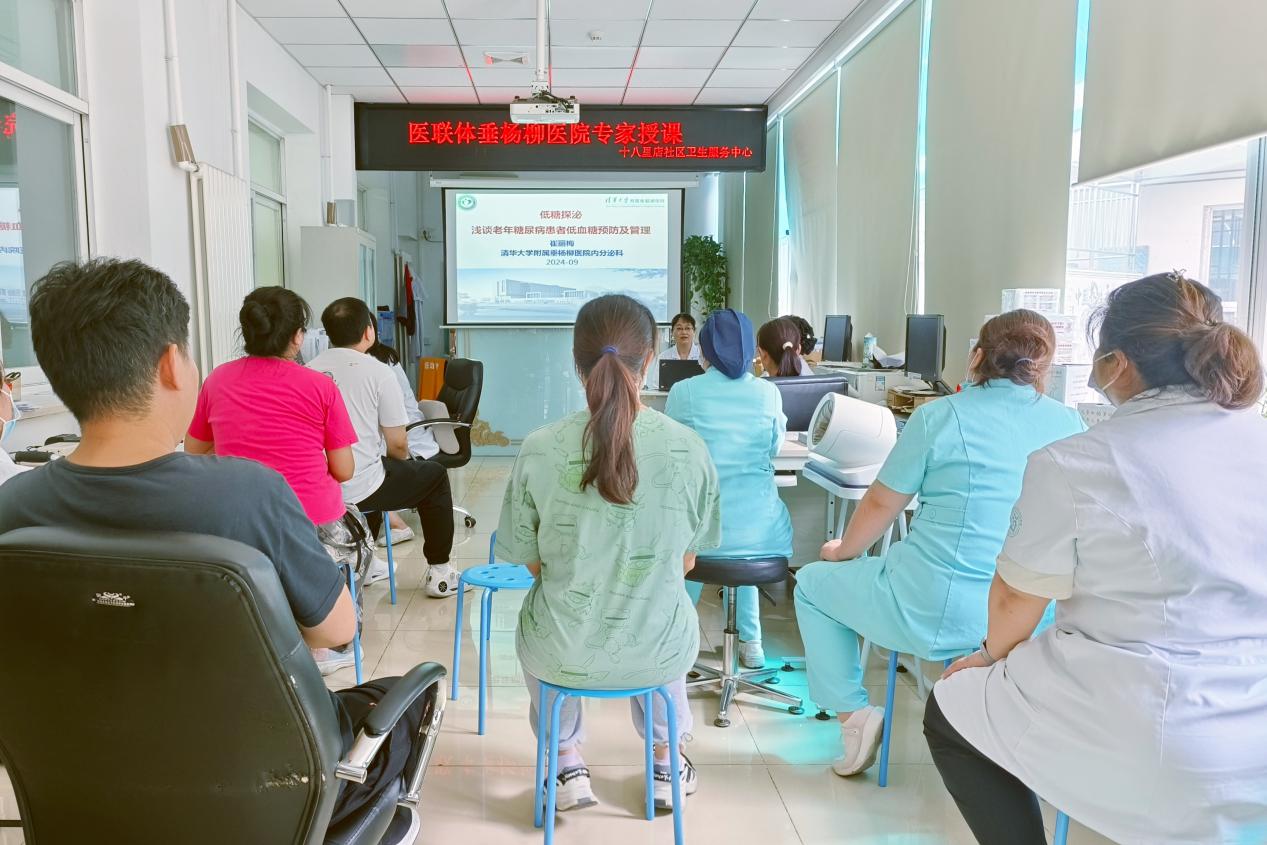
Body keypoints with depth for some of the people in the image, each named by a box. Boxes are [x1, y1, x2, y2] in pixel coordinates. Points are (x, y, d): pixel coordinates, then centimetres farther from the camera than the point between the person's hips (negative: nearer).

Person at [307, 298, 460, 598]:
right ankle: (439, 573, 23)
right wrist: (401, 461, 15)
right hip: (358, 491, -6)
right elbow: (397, 444, -9)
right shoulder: (377, 372, -11)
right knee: (435, 475, 19)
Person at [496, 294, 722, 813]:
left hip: (562, 655, 0)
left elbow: (531, 561, -3)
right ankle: (665, 762, 48)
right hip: (659, 654, 1)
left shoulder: (539, 450, -17)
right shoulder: (689, 449, -14)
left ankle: (567, 766, 42)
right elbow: (685, 563, -1)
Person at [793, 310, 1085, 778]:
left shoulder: (940, 417, -10)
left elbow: (881, 504, -2)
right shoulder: (1070, 425, 2)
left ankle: (854, 714, 14)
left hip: (937, 614, -5)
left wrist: (844, 550, 16)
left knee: (812, 583, 18)